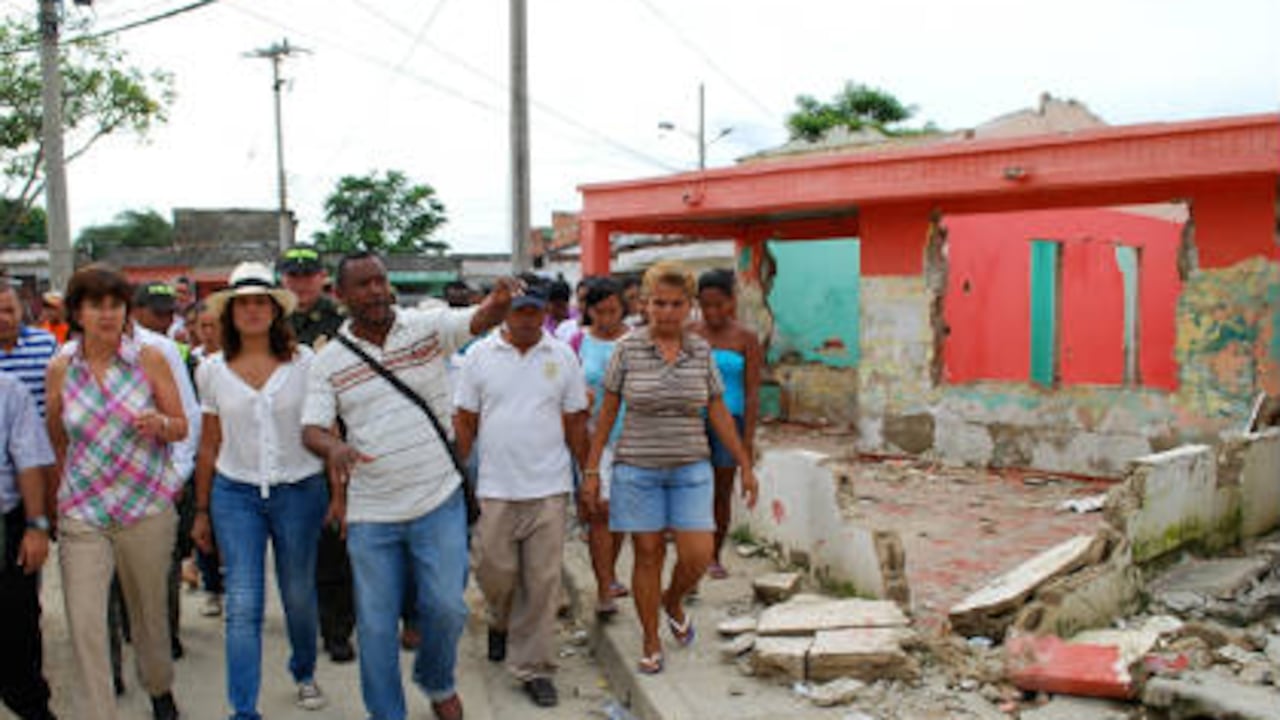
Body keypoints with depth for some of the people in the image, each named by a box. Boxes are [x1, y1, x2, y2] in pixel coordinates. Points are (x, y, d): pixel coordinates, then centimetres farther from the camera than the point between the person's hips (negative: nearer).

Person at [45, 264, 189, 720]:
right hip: (82, 512, 0)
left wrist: (160, 424, -19)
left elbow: (181, 427, 2)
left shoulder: (150, 359, -4)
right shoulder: (60, 369, 0)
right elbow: (55, 440, 14)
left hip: (147, 508, 0)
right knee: (84, 626, -6)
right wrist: (59, 492, 16)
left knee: (150, 611, 16)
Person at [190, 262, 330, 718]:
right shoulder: (213, 371, 3)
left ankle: (304, 673, 39)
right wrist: (201, 510, 12)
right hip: (235, 494, 1)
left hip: (300, 491, 0)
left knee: (299, 596, 13)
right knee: (242, 606, -5)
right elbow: (209, 445, 10)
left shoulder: (304, 362, -3)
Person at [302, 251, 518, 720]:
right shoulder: (329, 361, 1)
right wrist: (334, 447, -28)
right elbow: (311, 429, -4)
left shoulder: (427, 326, -1)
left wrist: (500, 301, -41)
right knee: (376, 625, 7)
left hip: (438, 501, -1)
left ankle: (437, 682, 33)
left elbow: (479, 320, -17)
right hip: (370, 512, 1)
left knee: (446, 607, 1)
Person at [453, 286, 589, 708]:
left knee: (543, 581, 2)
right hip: (495, 487, 0)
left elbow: (575, 424, 8)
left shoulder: (563, 357, 4)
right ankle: (501, 622, 39)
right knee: (494, 570, 5)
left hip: (550, 487, 0)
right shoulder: (480, 355, 2)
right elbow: (465, 422, 4)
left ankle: (533, 668, 15)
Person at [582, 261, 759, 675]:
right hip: (637, 467, -2)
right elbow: (607, 412, 0)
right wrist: (592, 469, -1)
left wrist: (746, 466, 8)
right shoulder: (628, 348, -5)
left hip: (690, 469, 2)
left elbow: (719, 413, 8)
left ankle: (673, 601, 30)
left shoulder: (701, 351, 1)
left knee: (698, 556, -4)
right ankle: (651, 643, 22)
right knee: (648, 555, 4)